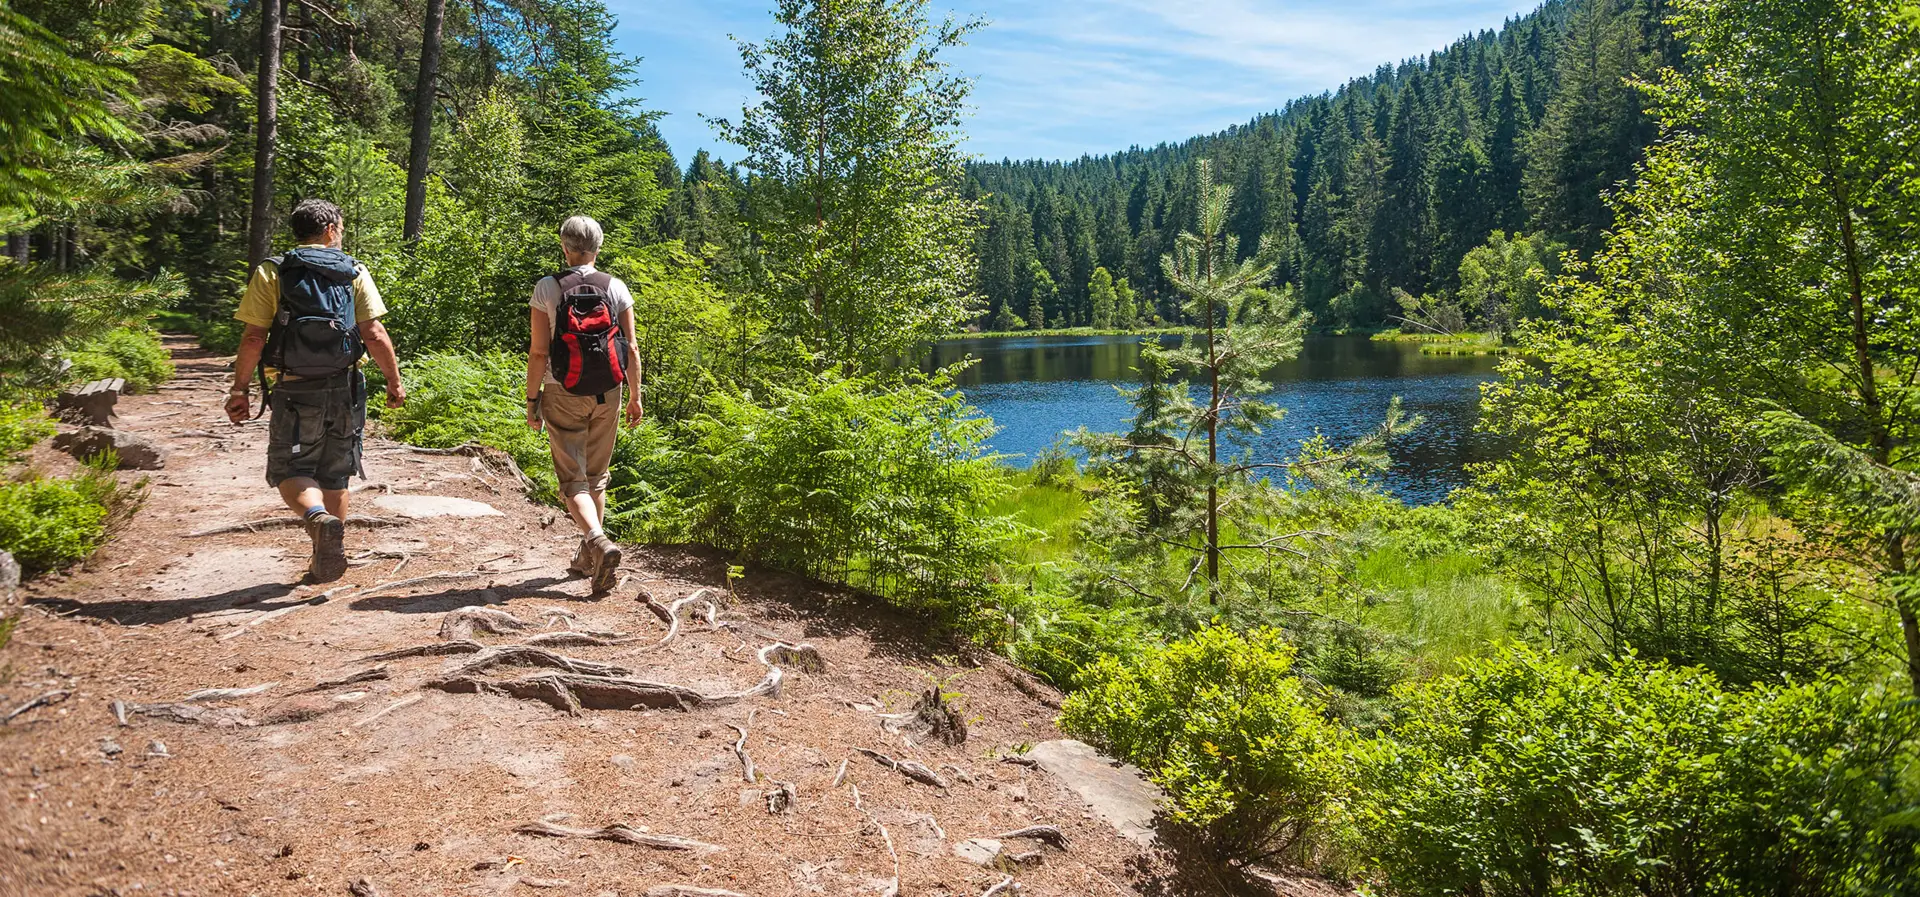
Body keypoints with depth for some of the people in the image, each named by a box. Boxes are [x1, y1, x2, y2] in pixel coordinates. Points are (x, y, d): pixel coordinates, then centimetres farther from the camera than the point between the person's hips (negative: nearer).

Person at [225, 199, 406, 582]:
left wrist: (240, 389, 2)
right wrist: (395, 381, 5)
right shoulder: (355, 273, 1)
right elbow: (374, 335, -6)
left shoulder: (272, 272, -1)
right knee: (334, 477, 14)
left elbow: (253, 338, -6)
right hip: (344, 390, 2)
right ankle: (328, 557, 22)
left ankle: (319, 520, -26)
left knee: (291, 471, 5)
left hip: (294, 392, -2)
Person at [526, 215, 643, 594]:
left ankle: (599, 544, -25)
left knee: (573, 479, 0)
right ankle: (587, 558, 25)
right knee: (596, 477, 16)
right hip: (606, 396, 3)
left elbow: (538, 352, -8)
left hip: (562, 395, -3)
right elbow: (631, 349, -1)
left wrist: (531, 399, 2)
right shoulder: (616, 288, -1)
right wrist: (635, 397, 7)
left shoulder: (547, 289, -6)